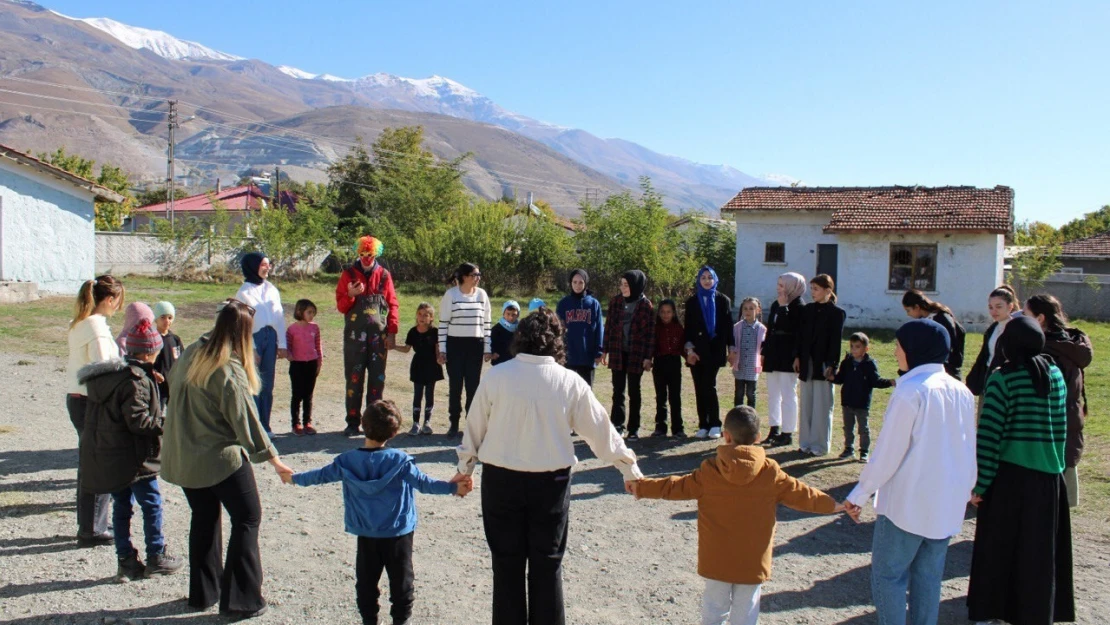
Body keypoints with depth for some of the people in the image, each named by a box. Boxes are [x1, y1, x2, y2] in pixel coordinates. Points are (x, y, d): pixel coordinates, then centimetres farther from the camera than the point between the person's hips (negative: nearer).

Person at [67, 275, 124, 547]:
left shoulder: (79, 324, 11)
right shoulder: (97, 328, -17)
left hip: (75, 398, 9)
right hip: (91, 402, -9)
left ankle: (88, 525, 27)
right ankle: (92, 530, 8)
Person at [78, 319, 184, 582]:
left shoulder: (108, 374, 10)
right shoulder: (135, 380, -19)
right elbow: (137, 420, -23)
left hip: (105, 455, 9)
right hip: (131, 455, -9)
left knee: (121, 505, 14)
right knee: (151, 503, 4)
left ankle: (126, 561, 21)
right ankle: (156, 558, 12)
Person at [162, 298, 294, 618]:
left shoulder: (191, 354, -1)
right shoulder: (230, 371, -21)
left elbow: (172, 384, 13)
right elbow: (247, 422, -18)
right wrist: (275, 460, -9)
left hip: (182, 457, 8)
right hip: (221, 459, -7)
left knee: (203, 518, 20)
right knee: (247, 518, 5)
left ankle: (203, 592, 30)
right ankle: (240, 599, 7)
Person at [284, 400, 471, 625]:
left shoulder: (347, 461, -6)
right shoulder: (401, 461, -15)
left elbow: (322, 475, 7)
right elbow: (423, 483, -17)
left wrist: (294, 478, 24)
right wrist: (453, 488, -14)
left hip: (365, 534, 2)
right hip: (398, 532, -2)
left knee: (366, 579, 16)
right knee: (401, 577, 11)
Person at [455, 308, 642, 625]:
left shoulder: (496, 376, -8)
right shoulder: (570, 382, -7)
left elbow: (475, 426, 2)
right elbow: (600, 430, 0)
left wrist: (465, 467, 19)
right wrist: (630, 469, 14)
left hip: (501, 480, 0)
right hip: (551, 482, 0)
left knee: (507, 564, 13)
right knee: (547, 565, 13)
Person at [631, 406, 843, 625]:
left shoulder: (710, 471, -8)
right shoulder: (771, 473, -7)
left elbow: (677, 487, 0)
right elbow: (801, 494, 4)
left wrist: (642, 487, 13)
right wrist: (832, 504, 20)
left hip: (716, 560, 0)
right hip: (752, 562, 0)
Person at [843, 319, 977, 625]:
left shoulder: (911, 390, -16)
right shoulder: (962, 391, 4)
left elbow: (888, 451, -15)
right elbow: (969, 451, 11)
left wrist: (860, 493, -5)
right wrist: (963, 489, 22)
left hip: (907, 503, -7)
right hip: (948, 505, 7)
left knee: (888, 574, 3)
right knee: (928, 576, 15)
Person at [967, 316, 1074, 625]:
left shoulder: (1003, 380, -13)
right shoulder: (1056, 376, 3)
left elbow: (989, 435, -14)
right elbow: (1061, 428, 10)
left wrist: (979, 483, -10)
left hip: (1010, 475, -4)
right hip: (1048, 474, 4)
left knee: (999, 544, 9)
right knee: (1040, 547, 14)